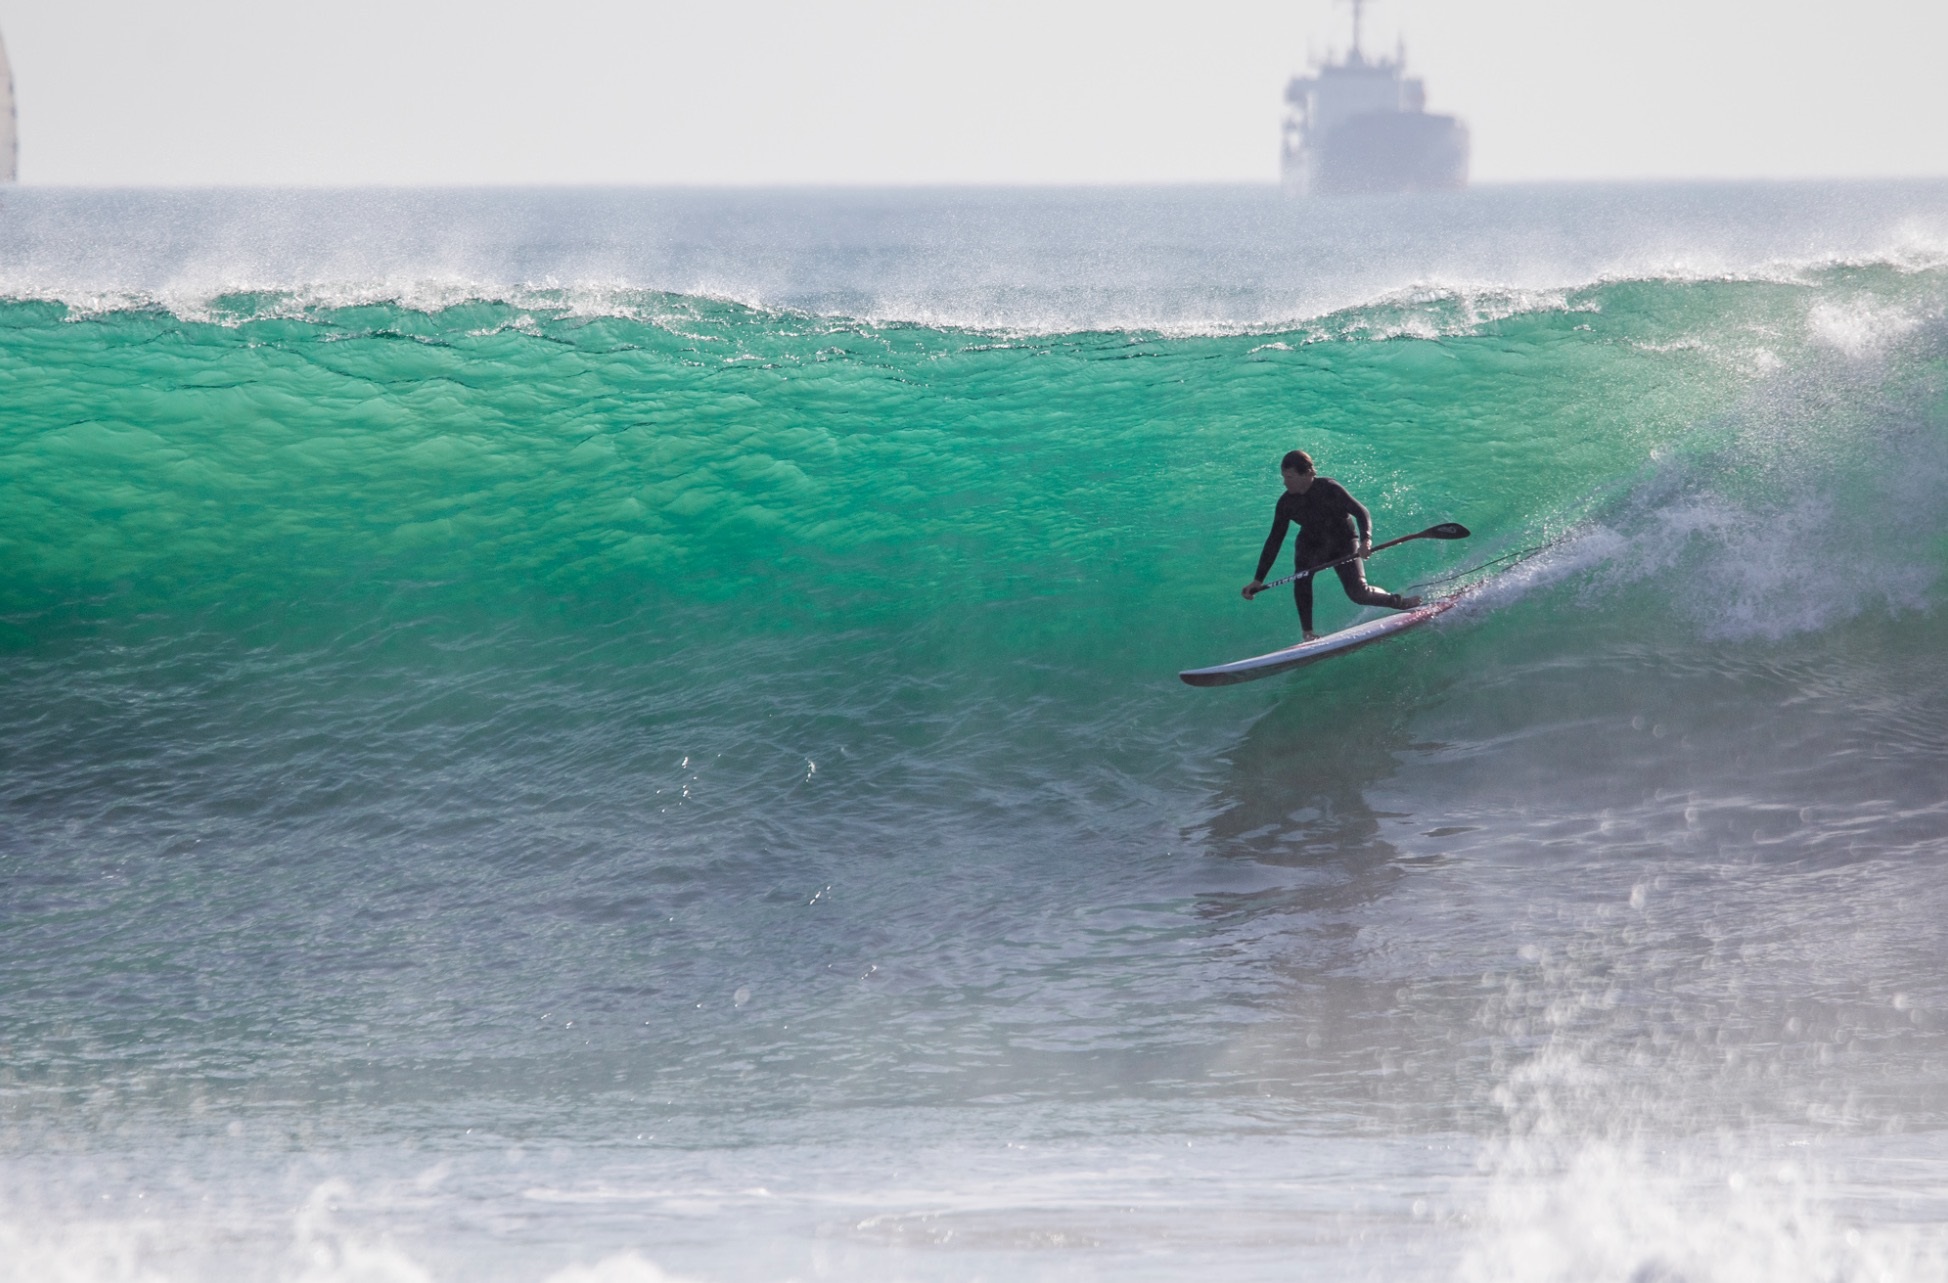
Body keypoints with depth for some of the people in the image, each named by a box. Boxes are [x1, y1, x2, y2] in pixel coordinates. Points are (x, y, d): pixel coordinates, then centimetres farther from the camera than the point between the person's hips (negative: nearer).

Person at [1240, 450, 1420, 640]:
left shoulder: (1328, 489, -24)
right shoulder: (1286, 503, -14)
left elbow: (1360, 512, -23)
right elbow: (1274, 540, -10)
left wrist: (1366, 538, -44)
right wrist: (1258, 579, -12)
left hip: (1343, 542, -3)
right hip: (1311, 544, 3)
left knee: (1358, 593, -16)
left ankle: (1398, 601, 14)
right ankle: (1308, 633, -25)